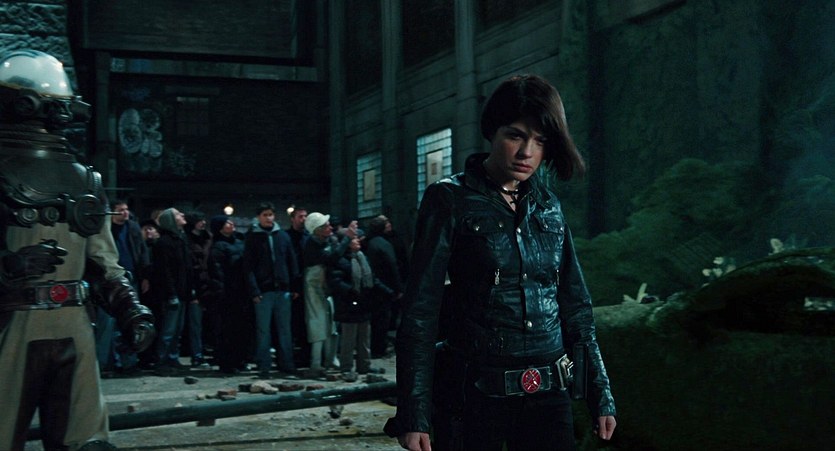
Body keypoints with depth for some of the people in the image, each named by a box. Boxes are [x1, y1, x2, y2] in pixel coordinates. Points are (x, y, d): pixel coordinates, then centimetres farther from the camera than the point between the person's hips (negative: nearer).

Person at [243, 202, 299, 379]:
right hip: (263, 291, -3)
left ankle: (287, 366, 12)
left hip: (283, 290, 3)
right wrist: (254, 291, -13)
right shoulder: (252, 237, 1)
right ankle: (263, 368, 5)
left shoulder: (282, 235, 10)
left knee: (285, 329, 6)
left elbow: (292, 262, 11)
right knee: (263, 330, 0)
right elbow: (248, 267, -4)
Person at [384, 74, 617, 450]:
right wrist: (414, 414, -14)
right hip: (474, 395, -4)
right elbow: (420, 311, -8)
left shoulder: (548, 206, 10)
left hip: (548, 394, 4)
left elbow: (575, 307, 14)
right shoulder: (450, 200, -4)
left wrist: (601, 396, 10)